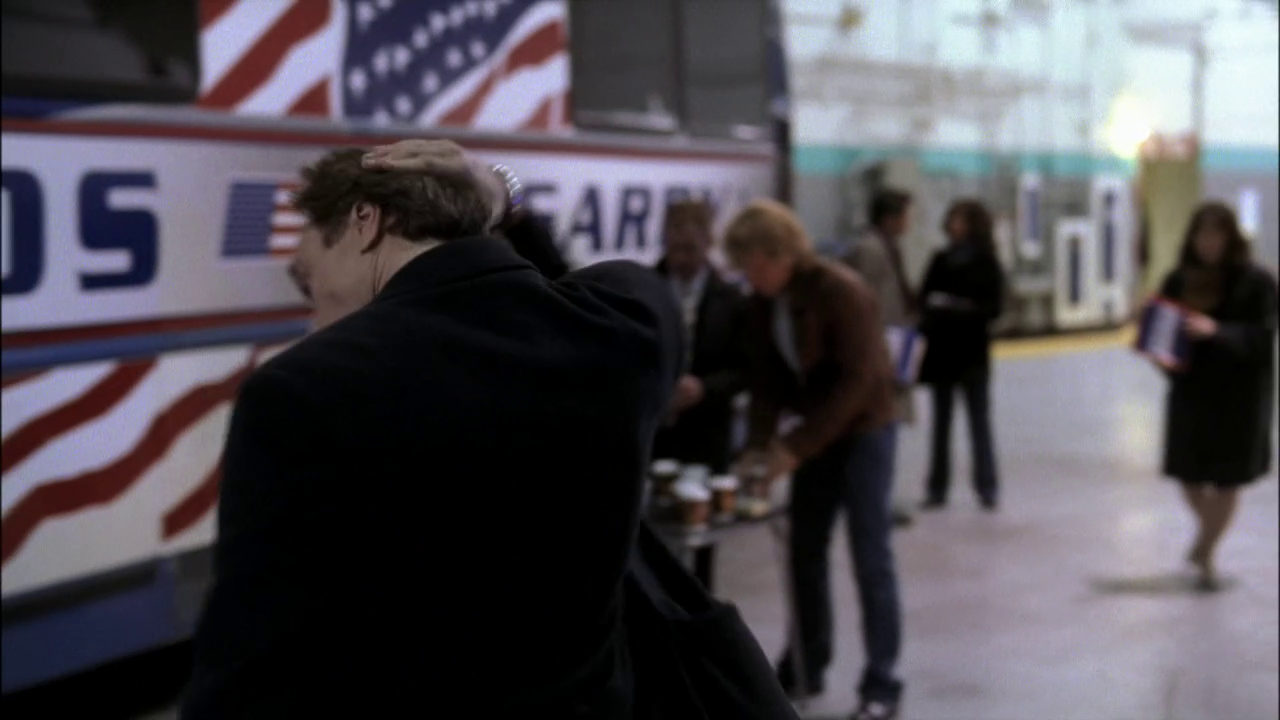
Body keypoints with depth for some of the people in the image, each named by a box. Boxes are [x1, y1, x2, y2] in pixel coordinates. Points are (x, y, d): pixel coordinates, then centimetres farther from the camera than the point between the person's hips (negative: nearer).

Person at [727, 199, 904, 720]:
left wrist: (797, 447, -26)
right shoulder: (761, 304, -2)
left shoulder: (842, 292, -23)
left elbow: (856, 381, -25)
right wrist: (758, 443, -13)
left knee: (870, 556, -6)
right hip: (816, 432, 7)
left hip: (863, 429, -7)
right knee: (805, 550, 10)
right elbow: (764, 379, 1)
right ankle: (806, 665, 23)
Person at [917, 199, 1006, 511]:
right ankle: (937, 487, 12)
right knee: (941, 421, 8)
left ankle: (987, 487, 6)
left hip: (973, 352, -3)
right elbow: (924, 298, 9)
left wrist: (965, 309, -23)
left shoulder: (987, 264, -3)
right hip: (941, 349, 4)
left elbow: (994, 307, -8)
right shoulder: (941, 261, 7)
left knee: (979, 419, 0)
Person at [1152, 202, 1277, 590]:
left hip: (1240, 395, -3)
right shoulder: (1180, 280, 1)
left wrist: (1216, 331, -29)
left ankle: (1206, 551, 22)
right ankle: (1208, 536, 40)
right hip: (1191, 390, 3)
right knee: (1189, 474, 11)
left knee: (1227, 481, 4)